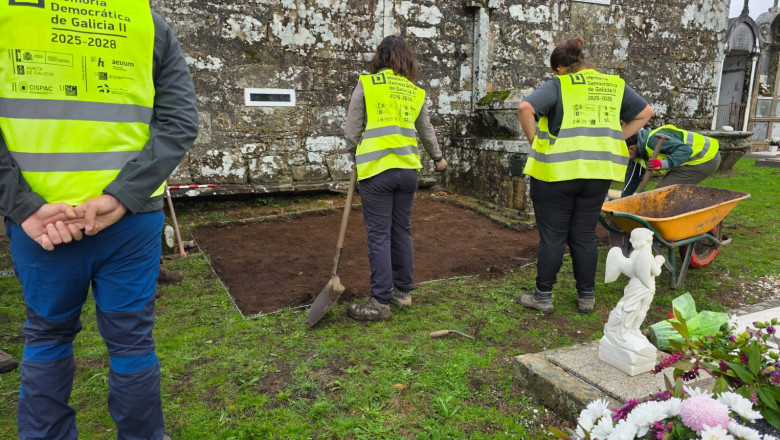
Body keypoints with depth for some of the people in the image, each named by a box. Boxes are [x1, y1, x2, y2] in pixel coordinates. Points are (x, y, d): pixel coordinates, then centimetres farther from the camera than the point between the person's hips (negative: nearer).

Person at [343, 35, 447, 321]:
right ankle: (403, 292, 25)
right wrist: (438, 158, 41)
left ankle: (380, 302, 5)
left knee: (379, 236, -1)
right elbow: (427, 132, 24)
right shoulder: (415, 92, 12)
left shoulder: (366, 84, 0)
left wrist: (358, 156, 18)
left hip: (376, 170, -4)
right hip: (408, 169, 5)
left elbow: (351, 132, -1)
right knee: (402, 231, 14)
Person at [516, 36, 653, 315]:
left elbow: (525, 108, -18)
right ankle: (586, 297, 23)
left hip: (557, 171, -4)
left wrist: (535, 141, -8)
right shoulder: (615, 85, 12)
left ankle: (542, 296, 14)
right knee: (585, 236, 14)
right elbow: (644, 113, 21)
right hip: (598, 172, 4)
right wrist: (613, 139, 15)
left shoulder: (558, 85, -3)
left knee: (552, 236, 5)